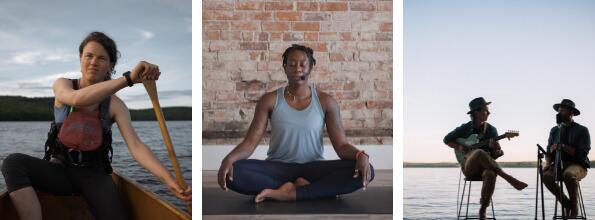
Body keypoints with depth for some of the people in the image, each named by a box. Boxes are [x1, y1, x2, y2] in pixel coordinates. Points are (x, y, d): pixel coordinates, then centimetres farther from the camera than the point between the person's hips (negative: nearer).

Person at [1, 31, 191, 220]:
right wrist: (128, 78, -36)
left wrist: (168, 179, -31)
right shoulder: (62, 85, 0)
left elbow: (135, 146, -13)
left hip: (94, 175, -1)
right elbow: (76, 99, -26)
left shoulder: (114, 105, -1)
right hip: (59, 170, 1)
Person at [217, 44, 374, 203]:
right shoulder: (270, 101, 0)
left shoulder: (325, 102, 0)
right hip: (278, 167, 0)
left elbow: (341, 145, -3)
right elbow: (250, 142, -6)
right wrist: (229, 159, -28)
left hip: (313, 168, 0)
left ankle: (288, 193, -25)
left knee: (366, 170, -26)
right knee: (234, 172, -31)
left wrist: (360, 155, -27)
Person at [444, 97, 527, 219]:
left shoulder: (491, 129, 7)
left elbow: (497, 154, 3)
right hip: (469, 167, -2)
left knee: (491, 174, -38)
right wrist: (458, 147, -4)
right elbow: (447, 139, 13)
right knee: (479, 152, -38)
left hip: (486, 167, 2)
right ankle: (509, 179, -39)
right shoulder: (465, 128, 3)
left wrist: (496, 149, -20)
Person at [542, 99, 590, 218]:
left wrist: (564, 147, -21)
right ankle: (566, 203, -9)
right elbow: (549, 150, 11)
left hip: (577, 165, -4)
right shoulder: (554, 130, 13)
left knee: (569, 174, -39)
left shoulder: (582, 130, 0)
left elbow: (582, 153, -10)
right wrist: (548, 162, -10)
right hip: (559, 164, 4)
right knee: (546, 175, -29)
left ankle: (574, 205, -14)